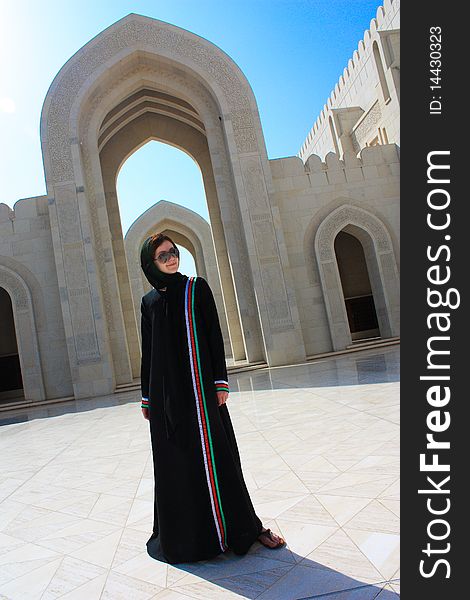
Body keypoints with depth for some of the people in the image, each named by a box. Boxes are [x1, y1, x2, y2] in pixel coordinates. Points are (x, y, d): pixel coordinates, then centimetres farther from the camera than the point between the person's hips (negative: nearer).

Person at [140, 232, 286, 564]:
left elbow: (214, 335, -2)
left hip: (198, 385, -3)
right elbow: (147, 351, 12)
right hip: (165, 392, 3)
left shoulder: (198, 288, 2)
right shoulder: (149, 301, 10)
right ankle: (181, 528, 26)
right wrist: (147, 397, 10)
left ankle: (245, 527, 16)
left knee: (215, 452, 1)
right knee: (173, 459, 9)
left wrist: (221, 382, -9)